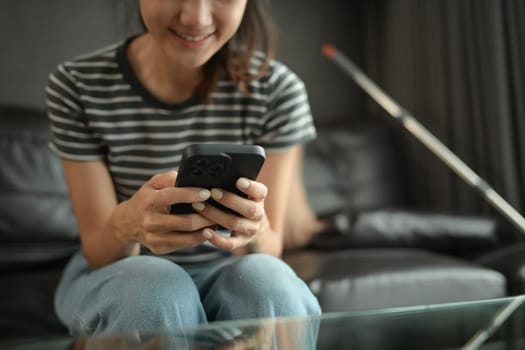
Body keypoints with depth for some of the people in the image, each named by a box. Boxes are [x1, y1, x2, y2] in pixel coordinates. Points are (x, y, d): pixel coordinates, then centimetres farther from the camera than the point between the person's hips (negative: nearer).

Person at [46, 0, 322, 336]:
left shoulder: (278, 90, -13)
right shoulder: (77, 86, -14)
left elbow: (271, 248, -11)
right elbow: (98, 251, -13)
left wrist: (252, 231, -37)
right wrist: (126, 225, -38)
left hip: (227, 272, 1)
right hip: (117, 274, 0)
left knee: (264, 281, -33)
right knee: (156, 292, -34)